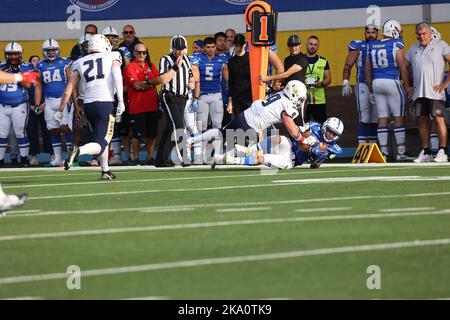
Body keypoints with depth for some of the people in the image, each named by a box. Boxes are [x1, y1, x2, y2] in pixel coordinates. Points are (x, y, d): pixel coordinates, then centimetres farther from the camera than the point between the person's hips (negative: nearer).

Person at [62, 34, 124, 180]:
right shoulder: (112, 58, 8)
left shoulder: (80, 63, 14)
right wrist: (121, 101, -15)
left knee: (102, 137, 25)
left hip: (88, 105, 4)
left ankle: (105, 171, 27)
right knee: (101, 144, -5)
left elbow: (67, 92, 11)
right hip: (105, 103, -4)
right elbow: (117, 76, -12)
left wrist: (60, 110, 20)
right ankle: (79, 151, -32)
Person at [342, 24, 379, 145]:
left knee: (375, 119, 9)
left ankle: (373, 144, 17)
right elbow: (348, 65, -3)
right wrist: (345, 82, -14)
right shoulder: (358, 46, 0)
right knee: (364, 118, -9)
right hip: (363, 85, -5)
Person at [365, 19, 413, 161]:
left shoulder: (372, 46, 10)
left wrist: (371, 91, 20)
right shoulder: (396, 45, -6)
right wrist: (407, 87, 0)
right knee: (399, 118, 0)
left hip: (376, 83, 5)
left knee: (382, 119, 7)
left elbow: (367, 71, 13)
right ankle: (401, 152, -1)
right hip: (392, 82, -5)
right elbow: (403, 68, -9)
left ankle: (383, 152, 5)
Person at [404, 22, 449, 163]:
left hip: (435, 91, -5)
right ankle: (426, 152, 10)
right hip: (418, 91, 5)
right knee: (422, 120, 4)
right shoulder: (413, 49, 17)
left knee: (438, 119, -9)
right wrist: (407, 86, 14)